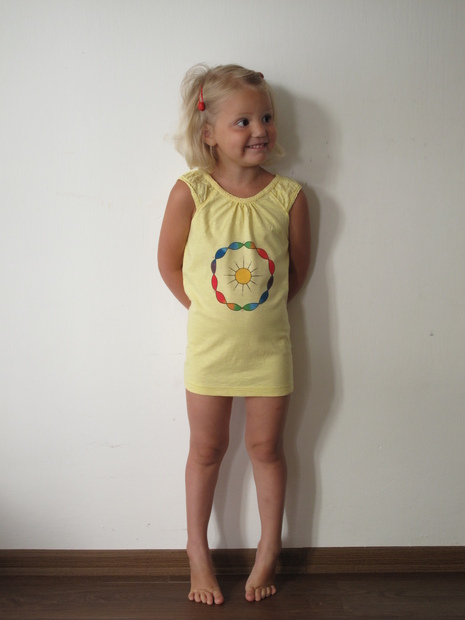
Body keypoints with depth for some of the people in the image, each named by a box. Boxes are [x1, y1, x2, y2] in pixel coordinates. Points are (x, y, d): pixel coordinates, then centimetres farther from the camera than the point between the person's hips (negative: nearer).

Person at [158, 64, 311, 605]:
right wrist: (211, 311, 0)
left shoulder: (289, 196, -10)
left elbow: (298, 269, 3)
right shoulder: (190, 192, -14)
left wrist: (260, 310, 4)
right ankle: (198, 553, 35)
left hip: (268, 347, 1)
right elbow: (169, 264, -4)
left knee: (265, 447, 14)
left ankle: (268, 551, 35)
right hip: (209, 346, 0)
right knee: (206, 449, 14)